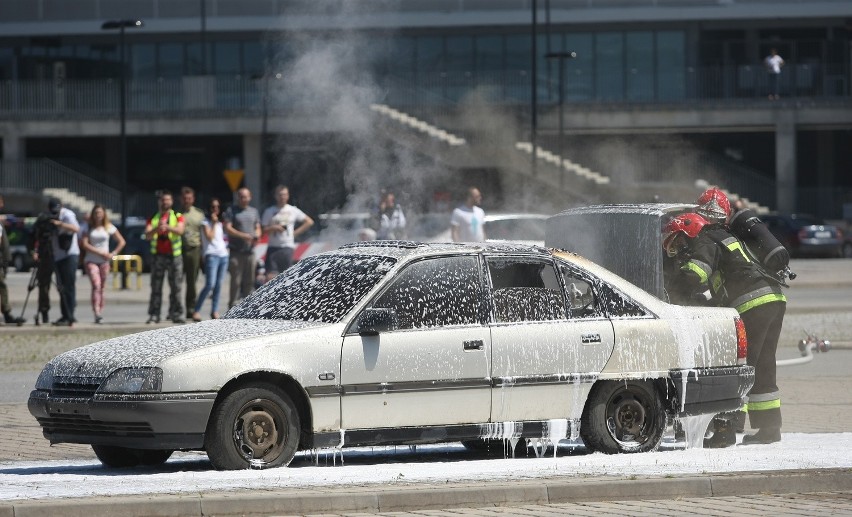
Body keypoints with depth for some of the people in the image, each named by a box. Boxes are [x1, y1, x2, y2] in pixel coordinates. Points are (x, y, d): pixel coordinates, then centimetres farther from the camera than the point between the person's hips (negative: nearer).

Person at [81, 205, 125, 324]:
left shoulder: (109, 228, 6)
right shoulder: (88, 228, 3)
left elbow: (122, 242, 11)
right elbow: (85, 244, -6)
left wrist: (113, 254, -2)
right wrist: (100, 252, -11)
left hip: (104, 261, 2)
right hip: (90, 261, -2)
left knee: (101, 288, 4)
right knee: (96, 285, -18)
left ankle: (100, 313, 8)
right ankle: (96, 313, -27)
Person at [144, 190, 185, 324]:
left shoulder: (177, 216, 7)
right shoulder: (153, 218, 11)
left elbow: (180, 230, -12)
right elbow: (147, 235, -3)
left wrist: (168, 227, -32)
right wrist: (156, 229, -25)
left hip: (174, 255, -1)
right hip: (158, 255, 1)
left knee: (176, 286, -2)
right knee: (156, 287, -2)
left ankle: (176, 314, 3)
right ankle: (154, 315, -2)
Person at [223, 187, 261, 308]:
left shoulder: (254, 211, 18)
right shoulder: (231, 211, 2)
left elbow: (258, 228, 20)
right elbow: (228, 228, -8)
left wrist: (257, 235, -4)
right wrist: (243, 236, -20)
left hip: (250, 251, 5)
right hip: (236, 251, -5)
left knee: (249, 280, 5)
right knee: (236, 281, -9)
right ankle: (232, 306, -6)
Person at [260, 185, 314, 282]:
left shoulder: (293, 210, 7)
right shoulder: (269, 211, 7)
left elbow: (309, 222, 14)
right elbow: (264, 230, 3)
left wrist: (296, 233, 5)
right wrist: (273, 228, -16)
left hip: (287, 247, 0)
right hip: (273, 247, 0)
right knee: (270, 276, -11)